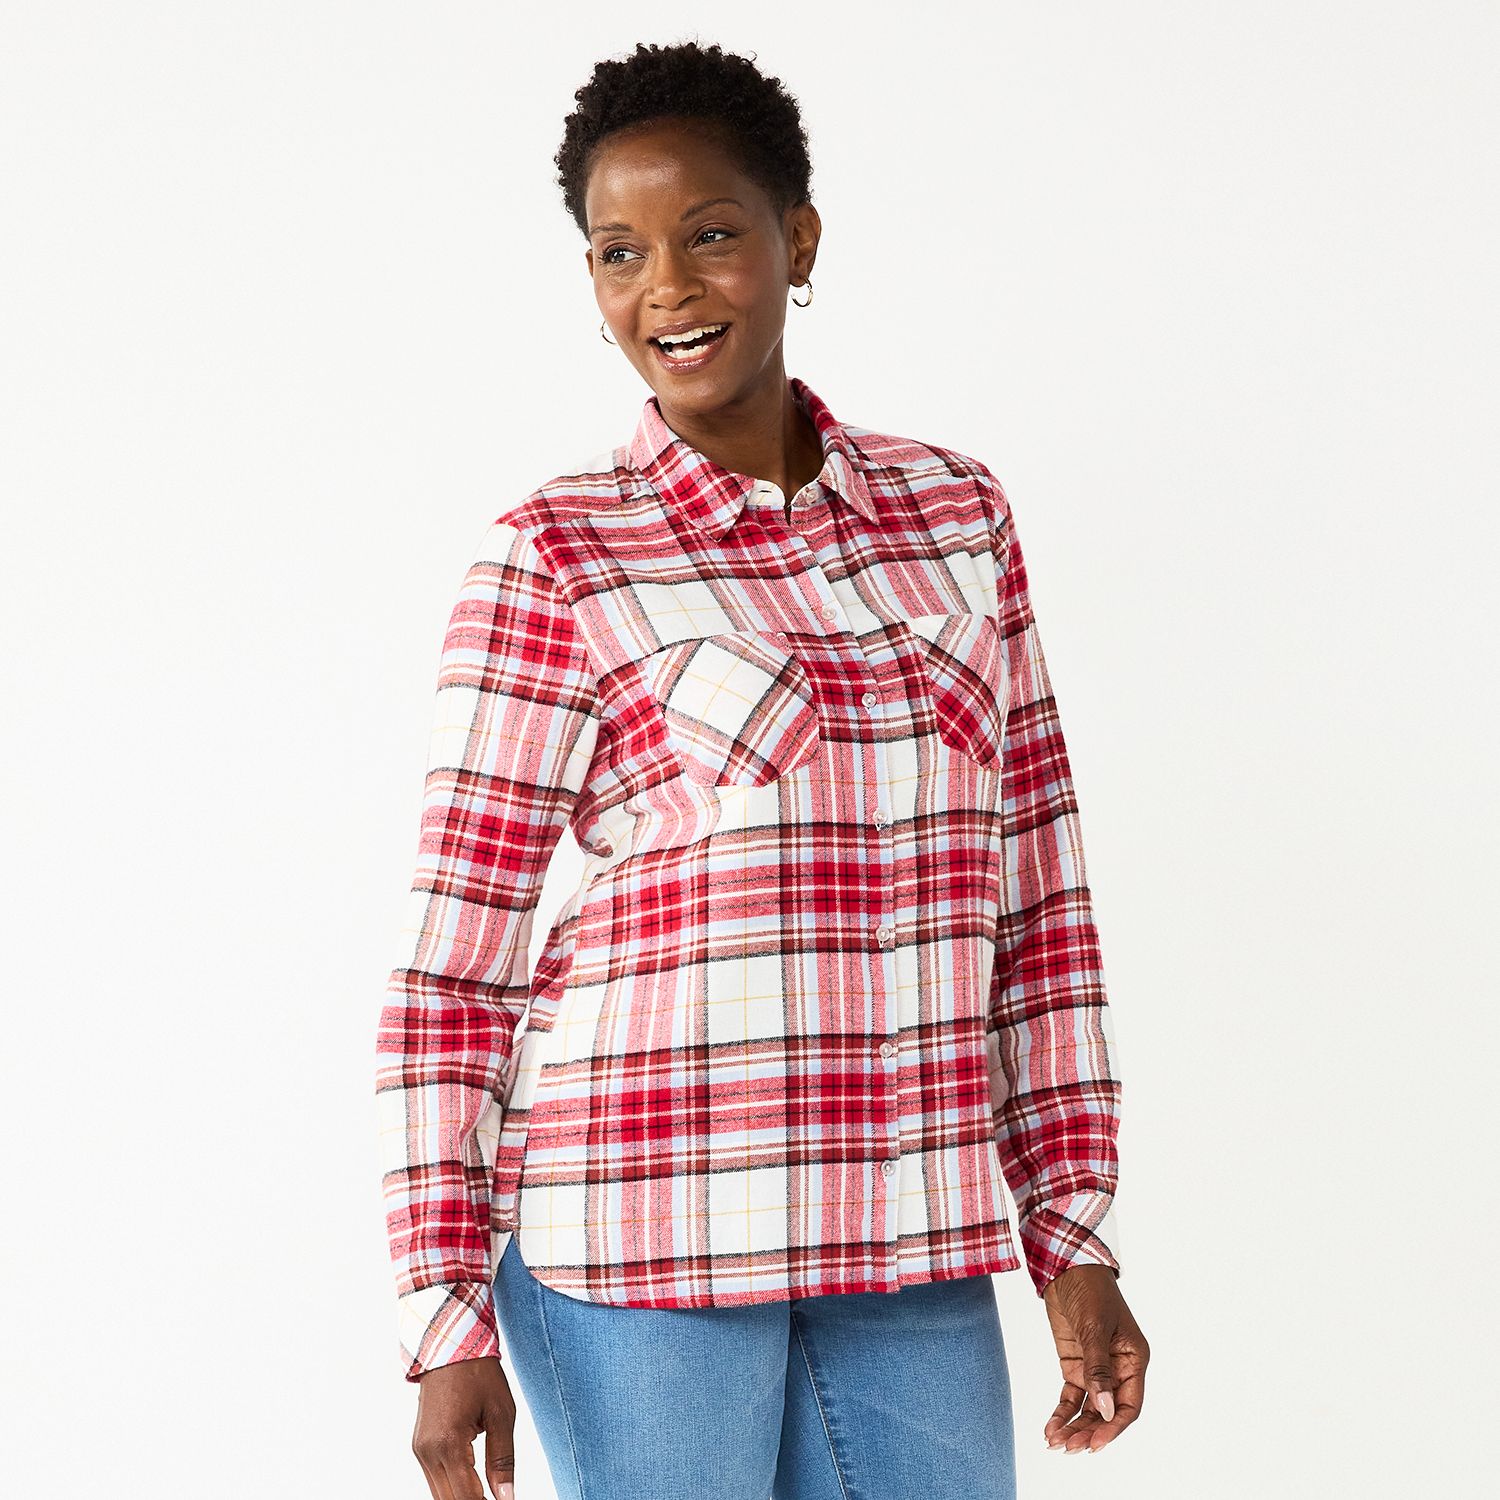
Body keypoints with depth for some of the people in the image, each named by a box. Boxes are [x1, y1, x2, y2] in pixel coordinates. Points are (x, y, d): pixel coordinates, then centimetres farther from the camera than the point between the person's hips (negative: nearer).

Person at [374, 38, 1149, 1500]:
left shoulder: (956, 513, 9)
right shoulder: (556, 556, -3)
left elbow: (1036, 898, 11)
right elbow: (453, 966, -3)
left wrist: (1076, 1242, 8)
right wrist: (449, 1318, -7)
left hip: (911, 1251, 4)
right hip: (639, 1220, -4)